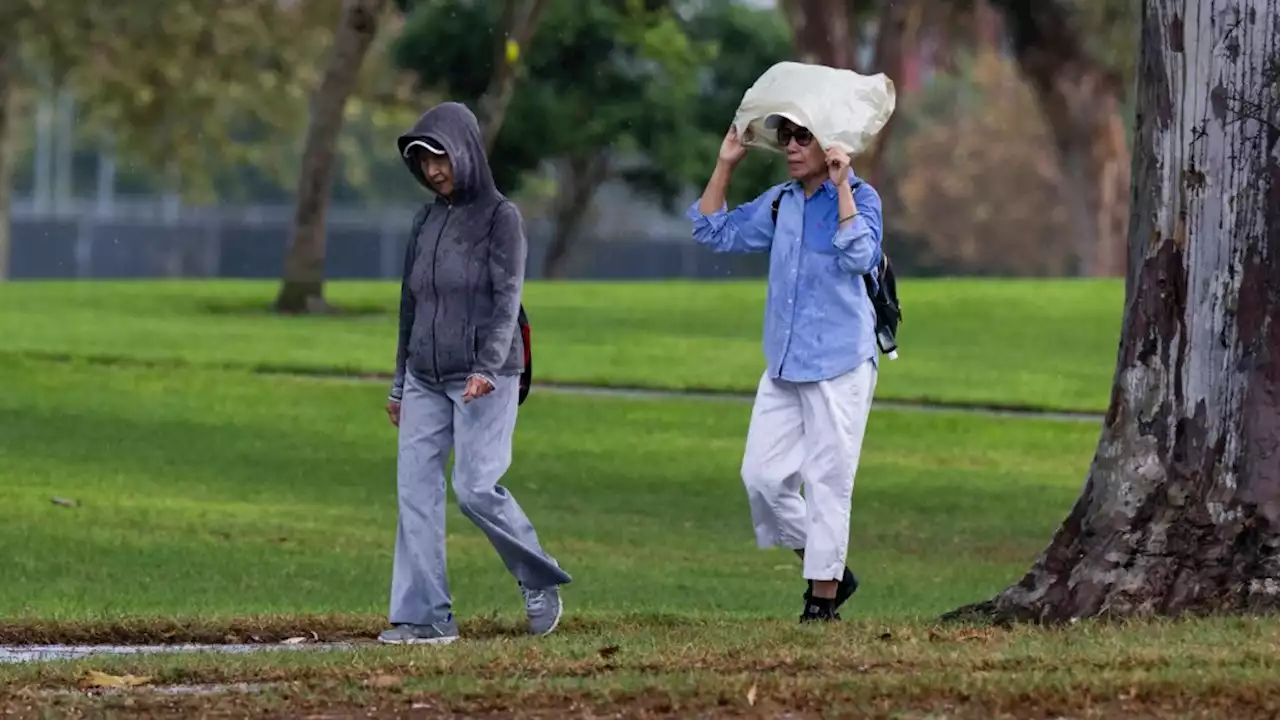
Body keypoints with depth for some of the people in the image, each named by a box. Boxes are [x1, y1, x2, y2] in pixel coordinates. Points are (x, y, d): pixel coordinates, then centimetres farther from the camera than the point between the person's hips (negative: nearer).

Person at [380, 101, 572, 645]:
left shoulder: (500, 217, -5)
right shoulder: (427, 221, 14)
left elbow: (507, 299, -14)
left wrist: (487, 368, -26)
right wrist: (400, 383, 19)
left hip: (485, 380, -6)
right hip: (426, 380, 6)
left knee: (475, 487, -15)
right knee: (416, 492, -3)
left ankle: (540, 582, 7)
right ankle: (424, 617, -3)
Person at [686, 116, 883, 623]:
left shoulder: (859, 197, -6)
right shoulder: (779, 202, 13)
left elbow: (859, 257, -23)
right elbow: (715, 233, 19)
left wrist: (840, 185, -23)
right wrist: (725, 165, 12)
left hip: (839, 366, -7)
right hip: (783, 366, 7)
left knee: (826, 480, -4)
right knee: (762, 476, 3)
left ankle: (824, 598, 3)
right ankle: (827, 571, 18)